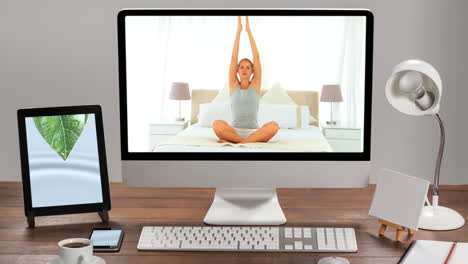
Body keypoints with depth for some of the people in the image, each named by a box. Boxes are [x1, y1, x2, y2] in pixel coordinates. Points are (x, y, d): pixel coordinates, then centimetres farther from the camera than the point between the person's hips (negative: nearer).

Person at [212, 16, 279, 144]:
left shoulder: (255, 85, 8)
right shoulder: (233, 85, 8)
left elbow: (256, 57, 2)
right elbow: (234, 57, 2)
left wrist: (249, 30, 0)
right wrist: (238, 30, 0)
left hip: (254, 132, 1)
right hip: (235, 131, 0)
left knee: (274, 126, -32)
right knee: (217, 124, -32)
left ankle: (238, 142, -26)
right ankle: (252, 141, -26)